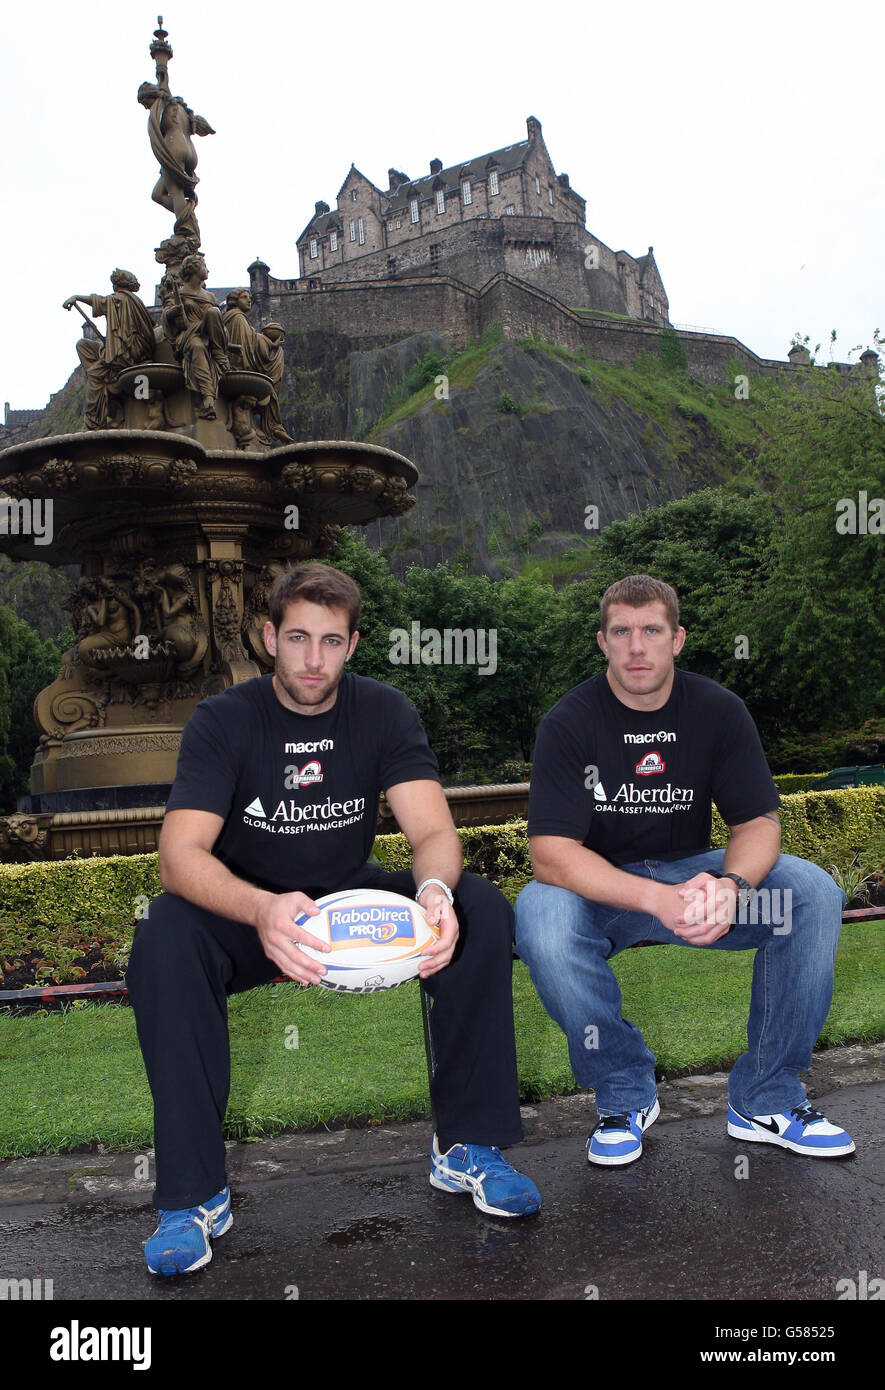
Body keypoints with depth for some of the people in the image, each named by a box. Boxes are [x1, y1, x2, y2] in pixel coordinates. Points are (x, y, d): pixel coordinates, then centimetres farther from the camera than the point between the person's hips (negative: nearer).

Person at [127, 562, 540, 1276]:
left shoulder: (384, 712, -7)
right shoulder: (223, 721, -14)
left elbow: (434, 830, -17)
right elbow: (180, 855, -27)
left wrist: (435, 888, -43)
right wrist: (262, 910, -49)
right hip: (249, 908, -2)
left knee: (482, 908, -22)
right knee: (165, 934, -33)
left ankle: (468, 1146, -10)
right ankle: (192, 1192, -21)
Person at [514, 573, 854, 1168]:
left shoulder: (719, 711, -5)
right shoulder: (570, 722, -15)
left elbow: (758, 822, -5)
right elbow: (551, 852, -22)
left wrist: (730, 885, -29)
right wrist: (658, 899, -36)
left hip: (691, 870, 3)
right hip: (598, 888, -2)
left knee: (814, 893, -20)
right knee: (540, 917, -35)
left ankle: (766, 1101, -5)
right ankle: (626, 1095, -10)